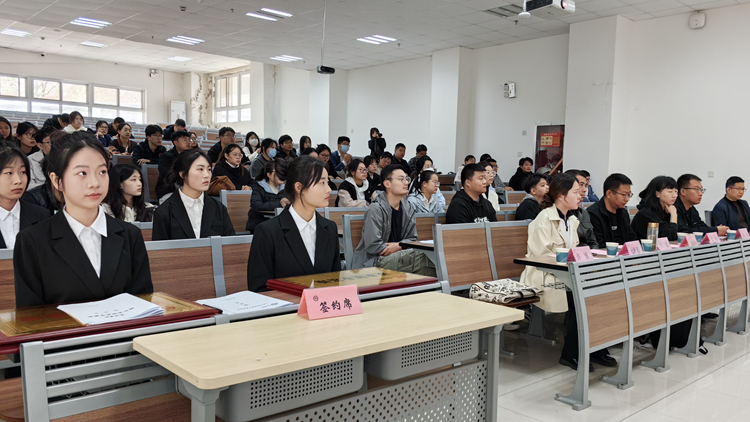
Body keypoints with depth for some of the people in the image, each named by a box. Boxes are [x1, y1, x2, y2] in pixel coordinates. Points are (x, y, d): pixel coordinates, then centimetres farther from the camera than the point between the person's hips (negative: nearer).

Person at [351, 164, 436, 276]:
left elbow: (412, 239, 13)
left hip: (398, 255, 7)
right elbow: (372, 246, -17)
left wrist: (399, 246, -10)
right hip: (374, 261, -7)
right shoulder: (375, 210, -11)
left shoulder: (408, 208, 12)